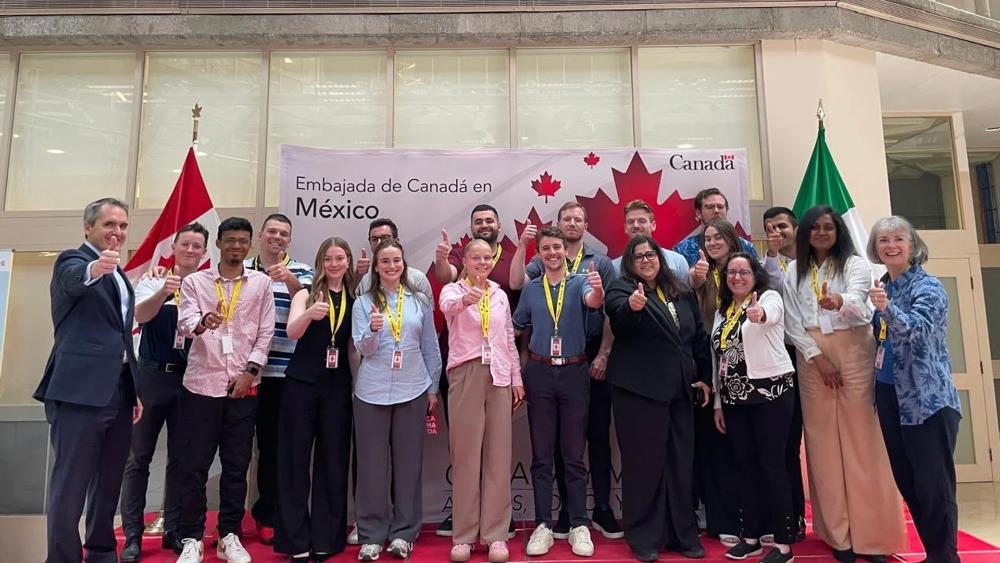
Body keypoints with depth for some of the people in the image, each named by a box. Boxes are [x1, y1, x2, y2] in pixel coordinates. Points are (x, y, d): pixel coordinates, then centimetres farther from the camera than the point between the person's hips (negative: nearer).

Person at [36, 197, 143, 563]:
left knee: (109, 482, 15)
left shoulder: (118, 274, 19)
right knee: (70, 484, -1)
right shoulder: (72, 259, -3)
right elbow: (74, 279, -30)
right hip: (80, 390, -8)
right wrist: (94, 269, -53)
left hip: (118, 389, 8)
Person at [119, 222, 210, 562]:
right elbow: (140, 316, -17)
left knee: (181, 459, 10)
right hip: (152, 376, -1)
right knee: (138, 457, 4)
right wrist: (163, 292, -36)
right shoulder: (152, 282, 1)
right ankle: (132, 535, 15)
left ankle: (173, 531, 22)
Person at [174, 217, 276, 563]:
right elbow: (183, 325, -8)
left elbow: (266, 332, 4)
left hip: (243, 386, 1)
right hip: (201, 384, 0)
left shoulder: (261, 283, 6)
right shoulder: (194, 282, 5)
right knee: (195, 465, 4)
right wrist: (203, 321, -30)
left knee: (237, 465, 8)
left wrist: (249, 371, -5)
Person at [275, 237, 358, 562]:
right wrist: (309, 313, -36)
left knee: (333, 460, 8)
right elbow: (292, 332, -18)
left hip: (338, 387, 2)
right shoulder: (306, 294, 0)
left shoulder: (354, 299, 7)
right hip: (301, 383, -2)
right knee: (296, 459, 3)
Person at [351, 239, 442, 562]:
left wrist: (433, 388, 8)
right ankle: (371, 535, 18)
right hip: (372, 392, -1)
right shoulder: (363, 302, 3)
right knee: (372, 463, 5)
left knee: (408, 462, 8)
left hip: (412, 391, 1)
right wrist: (373, 330, -24)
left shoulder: (419, 302, 6)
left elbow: (430, 348, 9)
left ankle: (403, 533, 21)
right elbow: (362, 349, -4)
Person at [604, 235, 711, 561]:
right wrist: (632, 306, -48)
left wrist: (704, 377, 13)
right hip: (639, 389, -5)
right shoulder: (621, 289, -4)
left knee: (681, 462, 13)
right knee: (644, 462, 1)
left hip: (681, 388, 6)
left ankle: (683, 534, 26)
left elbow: (700, 336, 17)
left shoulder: (682, 293, 13)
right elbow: (619, 315, -27)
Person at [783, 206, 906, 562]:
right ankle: (838, 532, 10)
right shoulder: (794, 271, 9)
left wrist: (839, 301, -43)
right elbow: (792, 322, 3)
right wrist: (817, 357, -9)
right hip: (813, 359, 2)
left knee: (862, 438, -3)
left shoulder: (855, 264, 1)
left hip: (854, 353, -2)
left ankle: (872, 533, 5)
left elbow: (856, 300, -20)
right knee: (825, 443, 2)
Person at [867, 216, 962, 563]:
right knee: (906, 482, 15)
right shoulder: (883, 287, 9)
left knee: (934, 486, -1)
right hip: (890, 396, 8)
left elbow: (919, 329, -30)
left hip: (927, 399, -7)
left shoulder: (927, 286, -11)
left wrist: (887, 309, -45)